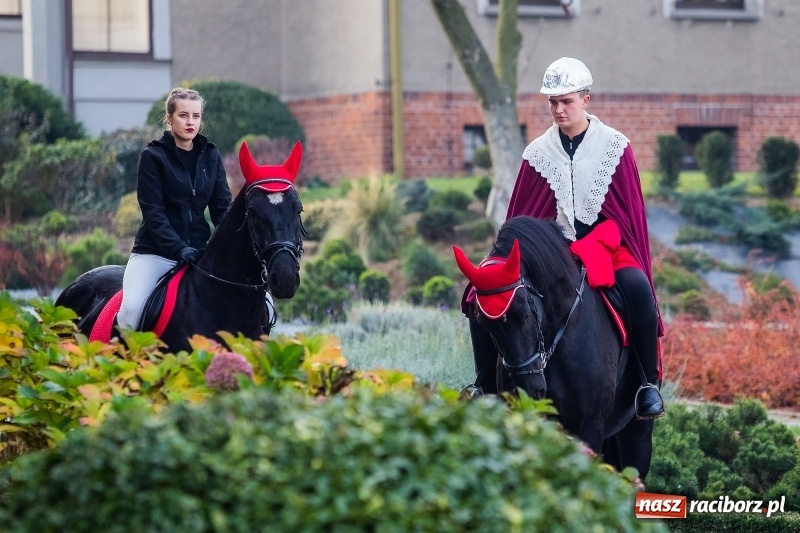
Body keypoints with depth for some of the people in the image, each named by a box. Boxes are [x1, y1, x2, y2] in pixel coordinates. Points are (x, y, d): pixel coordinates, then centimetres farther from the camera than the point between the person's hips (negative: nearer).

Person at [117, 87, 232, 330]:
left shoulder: (210, 156, 10)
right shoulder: (153, 157, -2)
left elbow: (222, 207, 6)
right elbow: (153, 212, -10)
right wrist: (179, 249, -24)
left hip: (198, 251, 4)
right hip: (155, 252, -4)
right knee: (131, 309, -28)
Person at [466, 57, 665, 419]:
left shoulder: (616, 147, 1)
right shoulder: (538, 153, 7)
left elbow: (631, 213, 1)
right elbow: (519, 220, 11)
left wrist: (593, 248, -11)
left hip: (607, 248, -3)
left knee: (636, 287, -36)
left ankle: (649, 382, -23)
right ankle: (485, 386, -3)